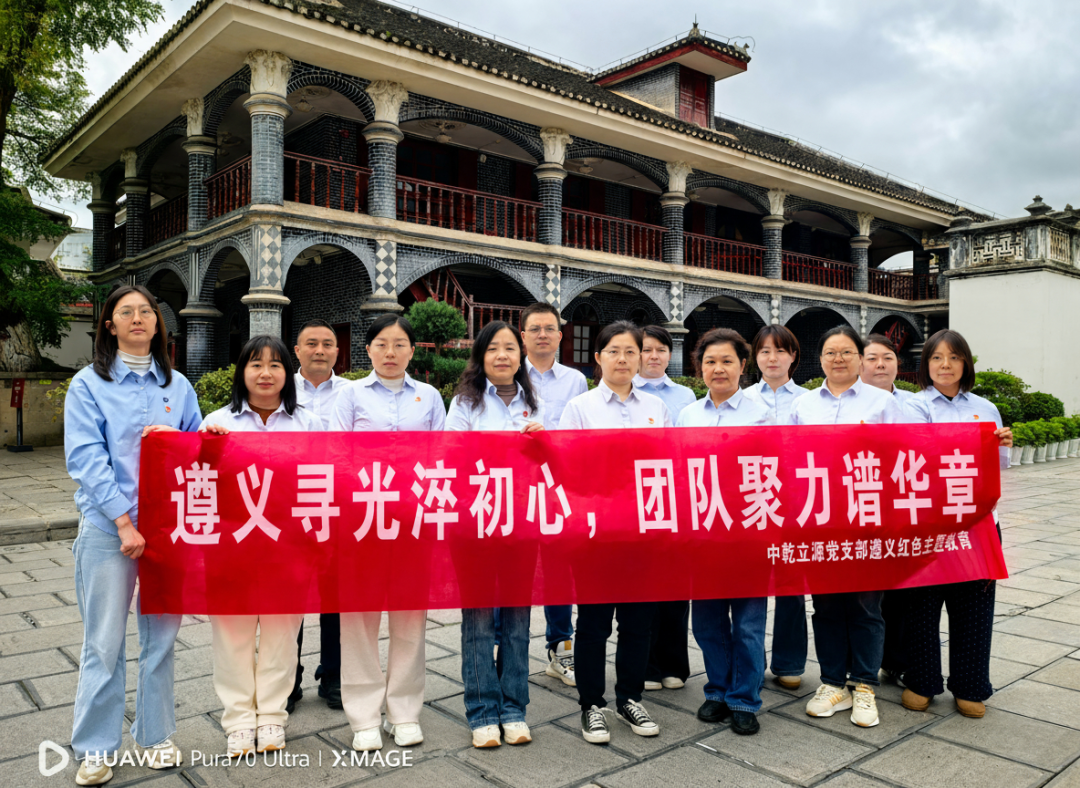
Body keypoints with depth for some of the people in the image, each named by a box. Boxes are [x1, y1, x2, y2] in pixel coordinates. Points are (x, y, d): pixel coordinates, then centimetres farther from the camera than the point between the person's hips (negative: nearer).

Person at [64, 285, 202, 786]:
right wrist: (126, 520, -15)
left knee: (161, 634, 10)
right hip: (108, 528, -3)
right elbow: (85, 458, -8)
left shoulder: (177, 385, 10)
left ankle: (156, 736, 25)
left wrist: (172, 439, -10)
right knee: (104, 641, 4)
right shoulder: (89, 384, 0)